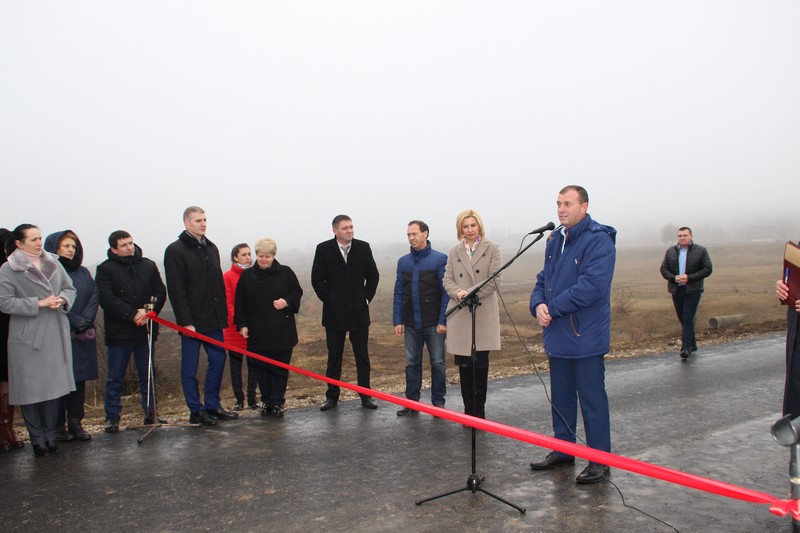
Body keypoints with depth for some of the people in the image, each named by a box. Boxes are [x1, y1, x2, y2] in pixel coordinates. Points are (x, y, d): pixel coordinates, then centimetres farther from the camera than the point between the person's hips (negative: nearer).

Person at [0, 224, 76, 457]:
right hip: (27, 337, -4)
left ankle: (50, 435, 20)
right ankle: (37, 438, 14)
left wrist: (62, 299, -7)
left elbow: (70, 289, 15)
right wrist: (38, 303, -16)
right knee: (30, 388, 1)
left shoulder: (54, 263, 9)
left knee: (54, 385, 8)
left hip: (55, 335, 4)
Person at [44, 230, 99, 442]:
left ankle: (75, 423, 13)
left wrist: (86, 320, -10)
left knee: (79, 379, 6)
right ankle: (58, 426, 7)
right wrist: (75, 322, -15)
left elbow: (94, 295, 5)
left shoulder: (83, 272, 15)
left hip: (84, 335, 5)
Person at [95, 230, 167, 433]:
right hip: (119, 333, -3)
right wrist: (133, 314, -19)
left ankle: (151, 413, 22)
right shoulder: (105, 269, -3)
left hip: (146, 330, 3)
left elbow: (160, 292, 6)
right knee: (115, 378, 6)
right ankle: (112, 418, 17)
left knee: (148, 375, 11)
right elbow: (106, 299, -13)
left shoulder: (148, 266, 8)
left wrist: (149, 311, -11)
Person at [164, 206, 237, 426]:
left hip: (214, 320, 7)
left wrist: (223, 315, 10)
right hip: (192, 321, -6)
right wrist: (186, 321, -17)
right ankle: (196, 410, 15)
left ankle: (212, 405, 22)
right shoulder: (175, 251, -8)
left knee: (218, 360, 10)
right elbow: (176, 290, -13)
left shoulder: (211, 248, 13)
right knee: (190, 368, 4)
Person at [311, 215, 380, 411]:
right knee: (334, 357, 8)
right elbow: (317, 279, -1)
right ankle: (332, 396, 18)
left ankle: (365, 396, 14)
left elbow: (373, 275, 8)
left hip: (359, 312, 1)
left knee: (362, 356, 6)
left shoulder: (363, 247, 2)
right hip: (334, 312, -1)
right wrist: (329, 300, -7)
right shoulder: (323, 249, -2)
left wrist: (366, 298, -1)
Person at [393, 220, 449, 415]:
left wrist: (443, 320, -12)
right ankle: (412, 402, 20)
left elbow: (446, 292, -7)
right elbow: (398, 293, 10)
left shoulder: (440, 259, -5)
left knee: (438, 363, 5)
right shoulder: (403, 262, 8)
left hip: (434, 324, -4)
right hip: (411, 324, 4)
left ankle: (438, 402, 17)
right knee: (412, 364, 10)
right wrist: (397, 320, 4)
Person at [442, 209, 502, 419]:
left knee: (480, 364, 0)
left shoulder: (491, 248, 3)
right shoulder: (454, 252, 13)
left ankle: (479, 411, 12)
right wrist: (458, 292, -13)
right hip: (459, 315, 3)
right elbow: (447, 279, 8)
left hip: (484, 315, -3)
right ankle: (468, 410, 16)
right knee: (464, 364, 5)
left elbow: (495, 280, -5)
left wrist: (470, 293, -14)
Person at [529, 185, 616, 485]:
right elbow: (544, 279, 15)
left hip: (586, 337, -8)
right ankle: (563, 450, 32)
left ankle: (600, 461, 15)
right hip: (558, 335, 8)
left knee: (592, 400, 2)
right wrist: (538, 305, -5)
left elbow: (592, 286, -24)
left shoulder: (598, 240, -14)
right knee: (561, 397, 18)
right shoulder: (555, 239, 11)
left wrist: (553, 308, -19)